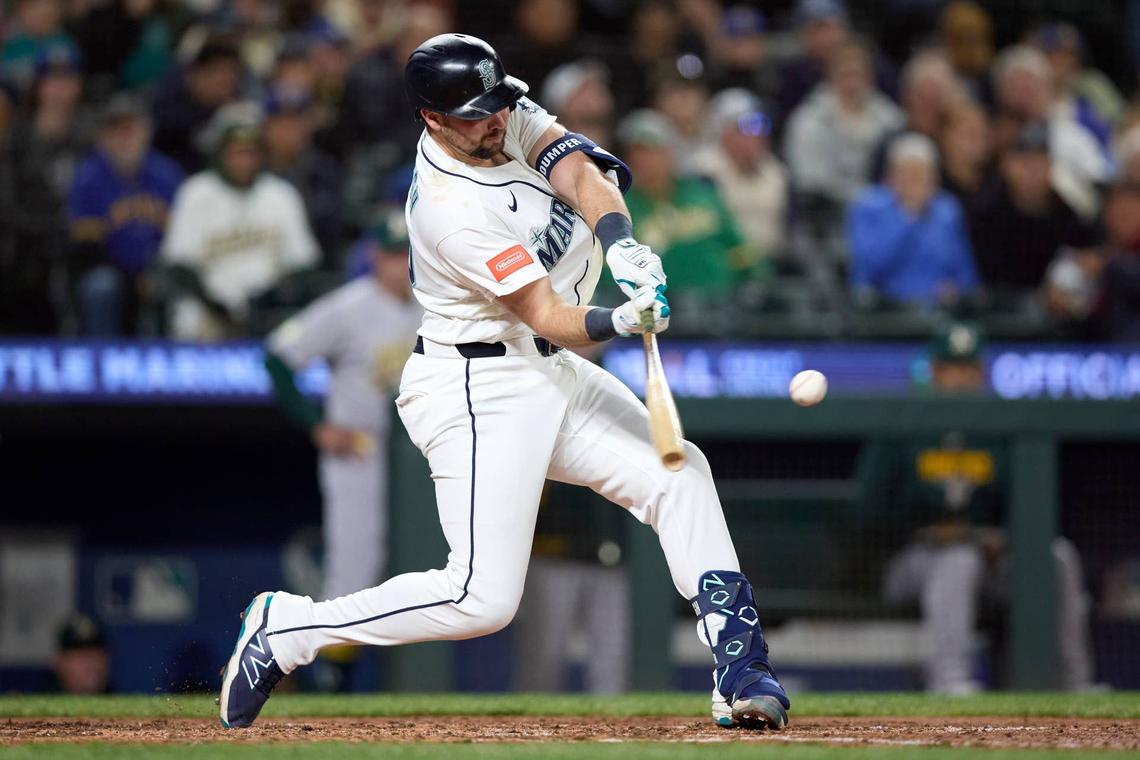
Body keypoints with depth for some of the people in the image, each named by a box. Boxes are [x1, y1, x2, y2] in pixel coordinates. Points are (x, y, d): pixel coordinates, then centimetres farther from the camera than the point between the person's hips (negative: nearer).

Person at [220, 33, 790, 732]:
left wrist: (621, 241, -35)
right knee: (483, 597, -15)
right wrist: (619, 322, -43)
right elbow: (546, 317, -25)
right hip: (479, 392, -9)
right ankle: (286, 629, -3)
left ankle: (740, 668, 6)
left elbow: (581, 175, -16)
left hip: (551, 375, 9)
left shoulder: (507, 117, -2)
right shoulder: (452, 210, -25)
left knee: (679, 471, 5)